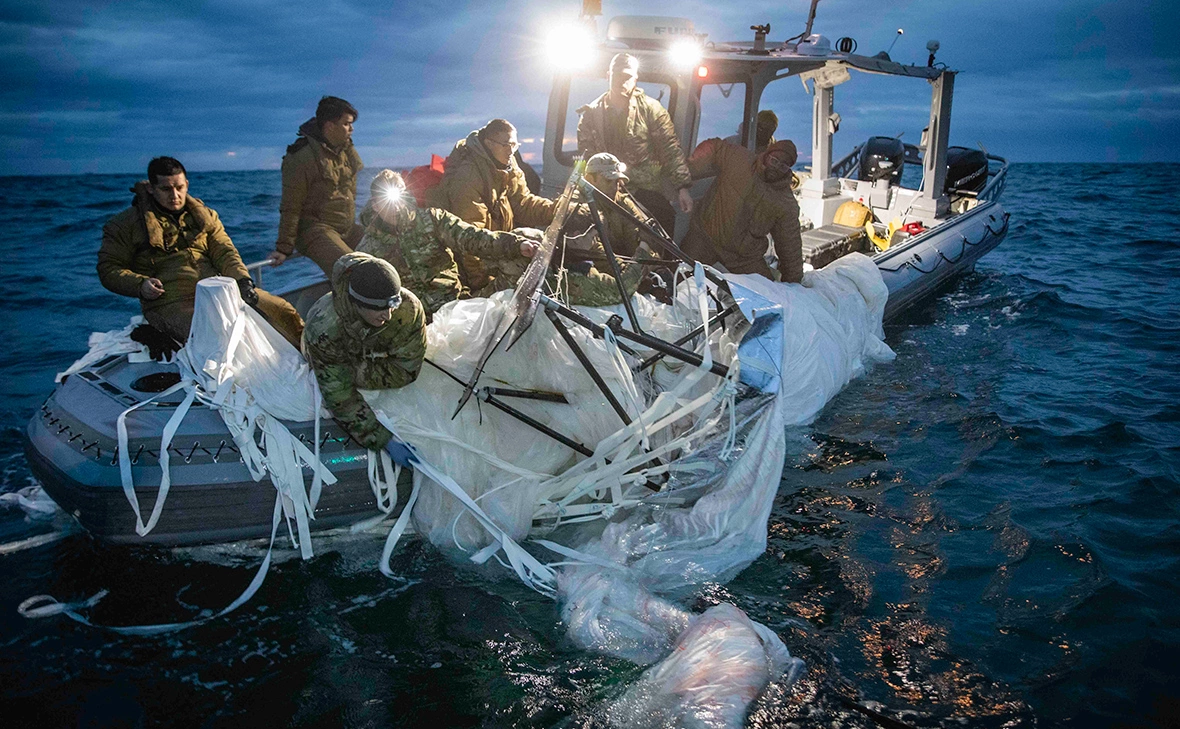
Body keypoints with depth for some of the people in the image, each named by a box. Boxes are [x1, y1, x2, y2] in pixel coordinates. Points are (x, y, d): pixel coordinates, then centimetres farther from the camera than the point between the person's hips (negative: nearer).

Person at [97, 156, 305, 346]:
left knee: (282, 311, -8)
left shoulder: (205, 215, 19)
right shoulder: (127, 224, 7)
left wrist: (242, 280, -10)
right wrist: (140, 285, -13)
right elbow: (109, 268, 7)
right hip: (170, 303, -4)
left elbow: (224, 252, 10)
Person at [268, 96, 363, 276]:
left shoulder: (347, 152, 10)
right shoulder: (301, 158, -13)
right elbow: (290, 208, -11)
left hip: (347, 228, 8)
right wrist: (284, 248, -11)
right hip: (315, 229, -8)